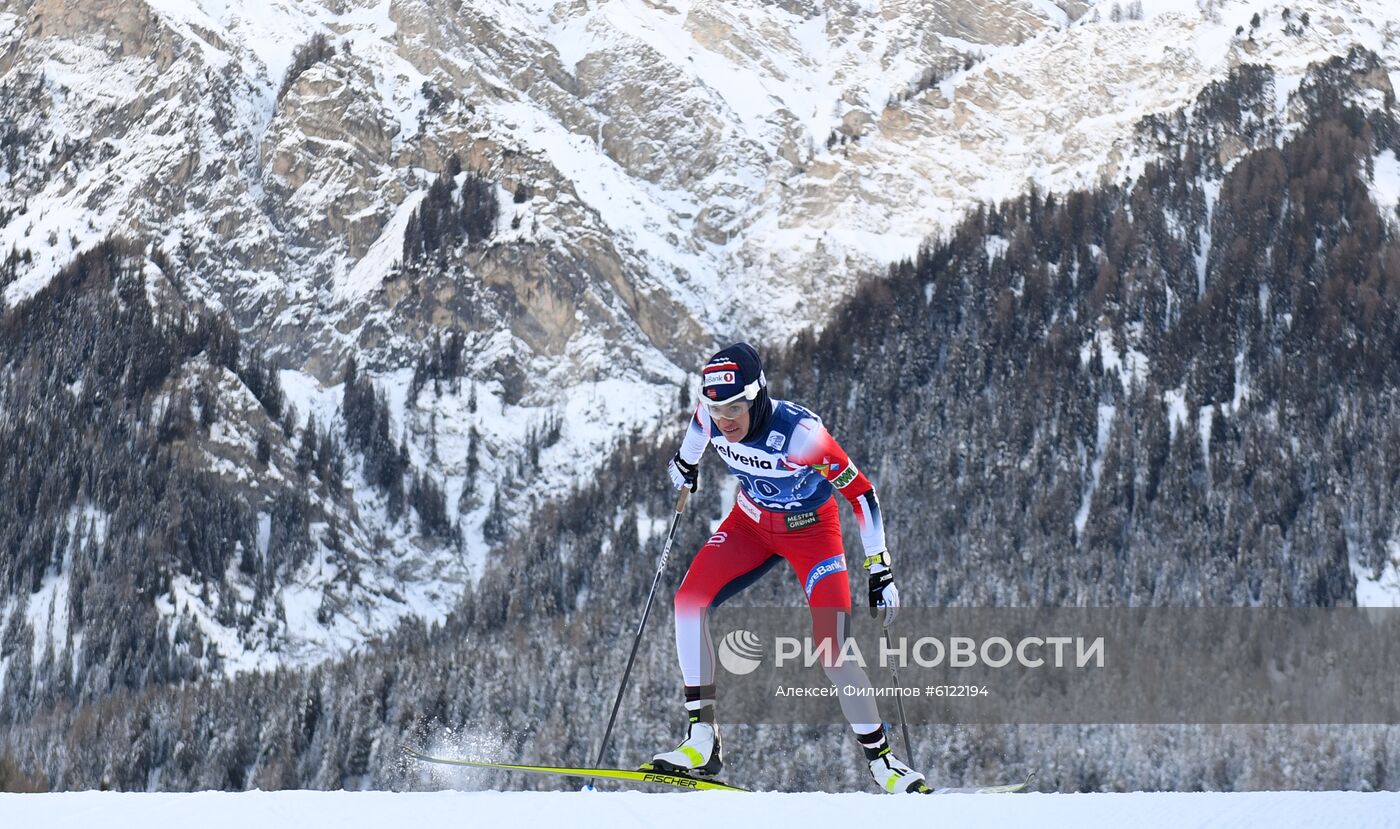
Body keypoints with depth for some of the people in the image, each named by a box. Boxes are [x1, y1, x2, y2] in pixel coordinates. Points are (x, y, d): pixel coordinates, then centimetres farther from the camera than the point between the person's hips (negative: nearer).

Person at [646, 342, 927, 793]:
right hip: (750, 522, 5)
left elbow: (861, 493, -28)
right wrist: (686, 461, 26)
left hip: (810, 530, -5)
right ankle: (702, 740, -10)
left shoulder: (800, 432, -36)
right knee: (689, 601, -15)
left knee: (832, 652, -15)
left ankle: (882, 760, 3)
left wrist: (881, 570, -30)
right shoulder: (712, 416, -21)